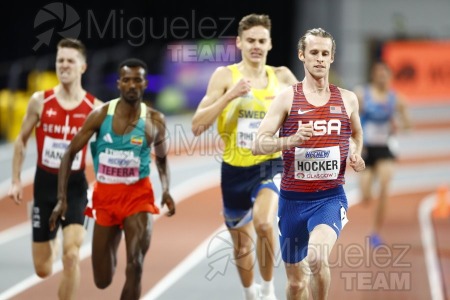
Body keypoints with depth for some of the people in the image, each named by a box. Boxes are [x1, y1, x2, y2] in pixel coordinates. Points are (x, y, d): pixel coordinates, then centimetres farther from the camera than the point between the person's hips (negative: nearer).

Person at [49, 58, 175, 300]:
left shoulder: (154, 121, -6)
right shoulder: (100, 115, -8)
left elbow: (162, 158, 13)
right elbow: (69, 154, -2)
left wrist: (166, 190, -6)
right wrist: (62, 199, -10)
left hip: (138, 196, -1)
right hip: (105, 197, 1)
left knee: (135, 266, -19)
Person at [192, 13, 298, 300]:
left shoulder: (281, 76, 0)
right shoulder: (225, 76, -5)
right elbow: (197, 126, -13)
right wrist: (230, 96, -22)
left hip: (270, 166, -1)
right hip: (235, 170, 1)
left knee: (264, 222, -31)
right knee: (243, 246, 14)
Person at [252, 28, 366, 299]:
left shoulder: (348, 99, 5)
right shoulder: (287, 98, -2)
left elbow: (357, 134, 25)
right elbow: (258, 145, -7)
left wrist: (356, 155, 4)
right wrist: (291, 140, -24)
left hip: (330, 198, -1)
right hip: (293, 198, 1)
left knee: (317, 257, -30)